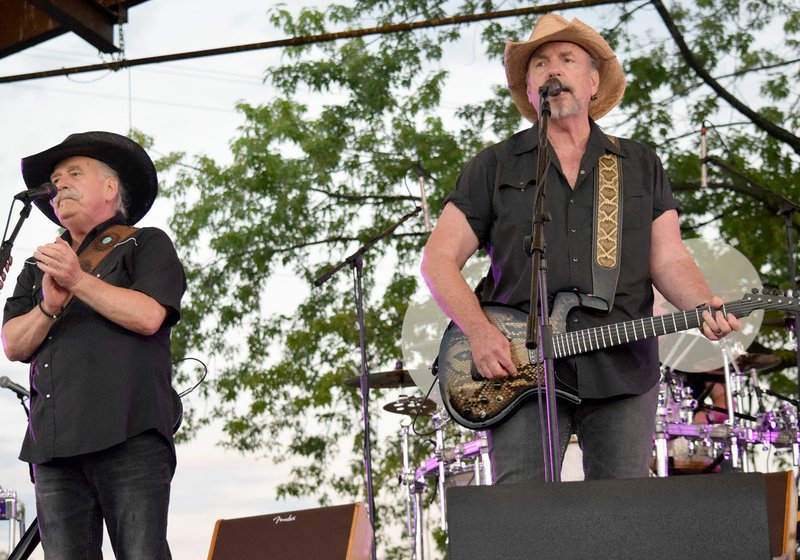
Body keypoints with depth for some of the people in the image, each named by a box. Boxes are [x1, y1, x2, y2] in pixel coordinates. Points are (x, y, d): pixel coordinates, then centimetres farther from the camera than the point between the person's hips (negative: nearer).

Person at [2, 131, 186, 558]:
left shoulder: (147, 245, 13)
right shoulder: (39, 266, 27)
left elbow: (148, 316, -6)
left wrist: (79, 281, -10)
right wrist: (48, 307, -5)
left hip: (128, 436, -5)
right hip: (54, 442, 5)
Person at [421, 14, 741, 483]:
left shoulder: (641, 166, 17)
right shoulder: (495, 167, 12)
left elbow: (669, 259, 10)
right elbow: (439, 257, 7)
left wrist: (705, 307, -12)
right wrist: (478, 332, -9)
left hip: (622, 370, 2)